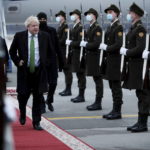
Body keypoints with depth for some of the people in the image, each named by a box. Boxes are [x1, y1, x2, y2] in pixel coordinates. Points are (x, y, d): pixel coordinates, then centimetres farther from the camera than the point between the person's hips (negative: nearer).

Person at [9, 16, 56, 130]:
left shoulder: (45, 36, 1)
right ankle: (22, 114, 38)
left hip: (39, 71, 1)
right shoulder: (19, 36, -2)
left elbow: (51, 53, 11)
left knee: (38, 98, 1)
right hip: (25, 71, 0)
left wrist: (47, 64, 1)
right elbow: (12, 51, 10)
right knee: (23, 95, 8)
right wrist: (17, 61, -3)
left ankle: (36, 122, 9)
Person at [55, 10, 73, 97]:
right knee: (66, 70, 12)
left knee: (67, 70, -6)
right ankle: (67, 89, 17)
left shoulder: (65, 27, -13)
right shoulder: (60, 27, 17)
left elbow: (64, 40, -20)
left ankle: (68, 90, -4)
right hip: (61, 52, 10)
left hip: (65, 52, -10)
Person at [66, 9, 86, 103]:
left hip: (79, 55, -10)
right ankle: (80, 95, 19)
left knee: (81, 75, -4)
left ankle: (81, 96, 0)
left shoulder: (80, 27, -15)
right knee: (79, 75, 13)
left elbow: (80, 42, -21)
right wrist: (70, 42, 8)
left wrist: (70, 43, -13)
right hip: (75, 54, 10)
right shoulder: (75, 27, 15)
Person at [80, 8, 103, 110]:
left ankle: (98, 103, -1)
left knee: (97, 79, -4)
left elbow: (96, 43, -20)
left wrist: (85, 44, -11)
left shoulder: (97, 28, -12)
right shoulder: (91, 28, 16)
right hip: (91, 57, 9)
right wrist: (85, 43, 5)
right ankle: (97, 102, 17)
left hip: (95, 57, -9)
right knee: (96, 79, 12)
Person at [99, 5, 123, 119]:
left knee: (116, 86, -3)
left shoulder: (118, 27, -12)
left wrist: (106, 48, -13)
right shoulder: (110, 27, 15)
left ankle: (117, 111, 2)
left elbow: (118, 44, -21)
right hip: (109, 60, 9)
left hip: (115, 61, -9)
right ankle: (115, 110, 20)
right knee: (113, 86, 13)